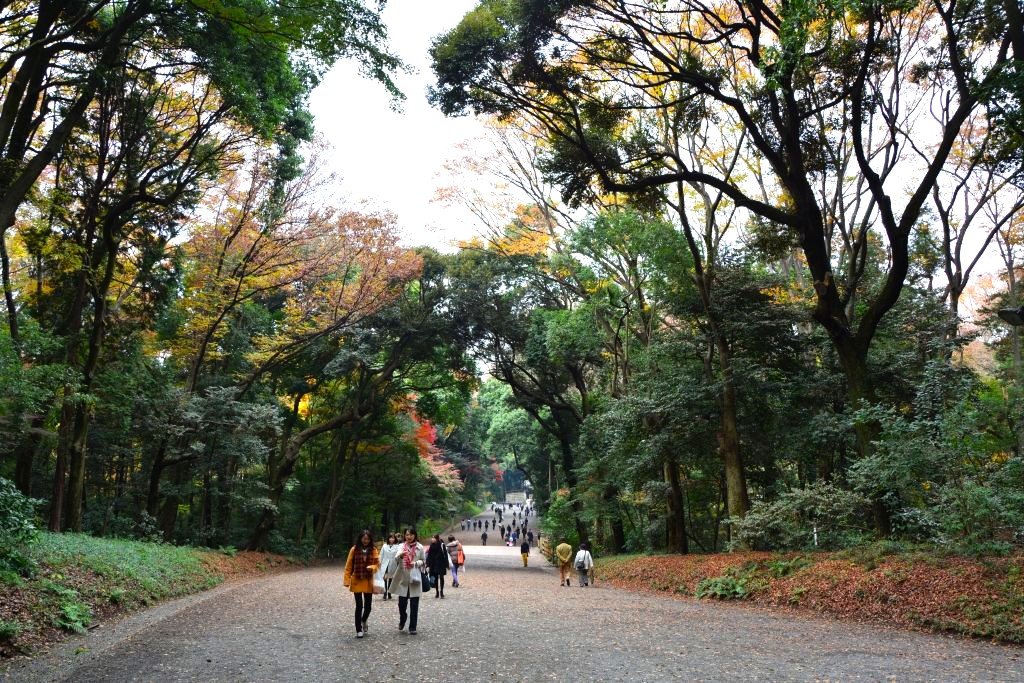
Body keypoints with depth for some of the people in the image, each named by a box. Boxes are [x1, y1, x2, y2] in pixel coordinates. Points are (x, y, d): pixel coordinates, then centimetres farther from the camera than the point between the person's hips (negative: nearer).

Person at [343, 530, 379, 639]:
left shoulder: (373, 550, 1)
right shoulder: (354, 549, -3)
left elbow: (377, 564, 4)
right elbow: (348, 566, -2)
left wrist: (372, 567, -18)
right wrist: (347, 580, -8)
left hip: (368, 581, 2)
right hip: (357, 581, -2)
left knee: (368, 605, 6)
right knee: (359, 606, -2)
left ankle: (363, 621, 37)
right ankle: (358, 630, 9)